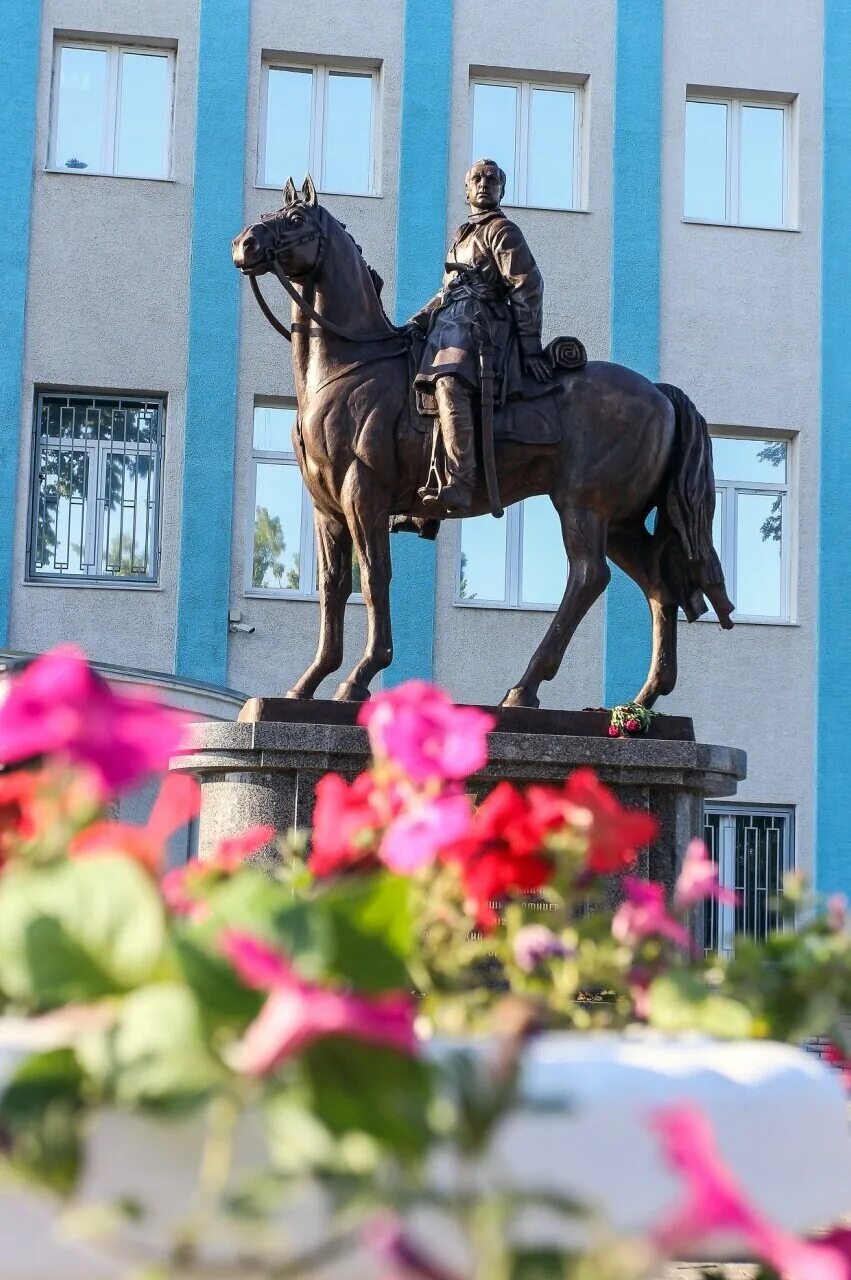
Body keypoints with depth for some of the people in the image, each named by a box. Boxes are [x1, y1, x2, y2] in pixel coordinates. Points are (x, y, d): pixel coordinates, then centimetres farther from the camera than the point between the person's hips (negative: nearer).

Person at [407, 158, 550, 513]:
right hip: (450, 324, 10)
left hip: (480, 323, -10)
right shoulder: (463, 234, 29)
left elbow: (528, 286, -7)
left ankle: (459, 487, -47)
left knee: (449, 384, -33)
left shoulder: (501, 230, 1)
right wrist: (417, 322, 16)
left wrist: (531, 346, -13)